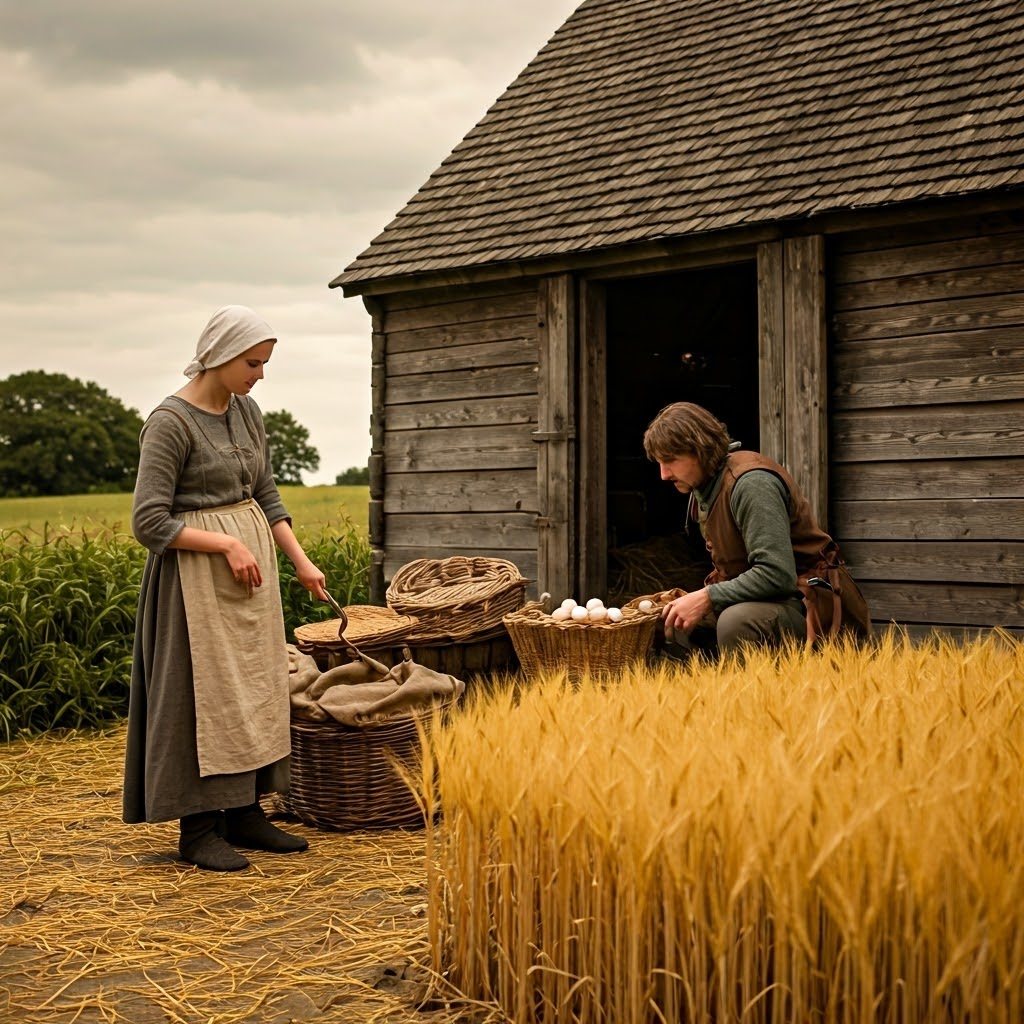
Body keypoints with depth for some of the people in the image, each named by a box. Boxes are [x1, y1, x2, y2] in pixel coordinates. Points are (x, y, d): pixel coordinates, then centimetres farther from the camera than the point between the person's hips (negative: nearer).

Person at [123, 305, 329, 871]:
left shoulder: (246, 410, 7)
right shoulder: (170, 422, -15)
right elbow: (149, 523, -18)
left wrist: (301, 561, 6)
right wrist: (226, 543, -19)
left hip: (252, 560, 8)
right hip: (196, 574, -8)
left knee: (253, 686, 10)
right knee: (205, 692, -2)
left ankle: (244, 812, 20)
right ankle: (197, 828, 8)